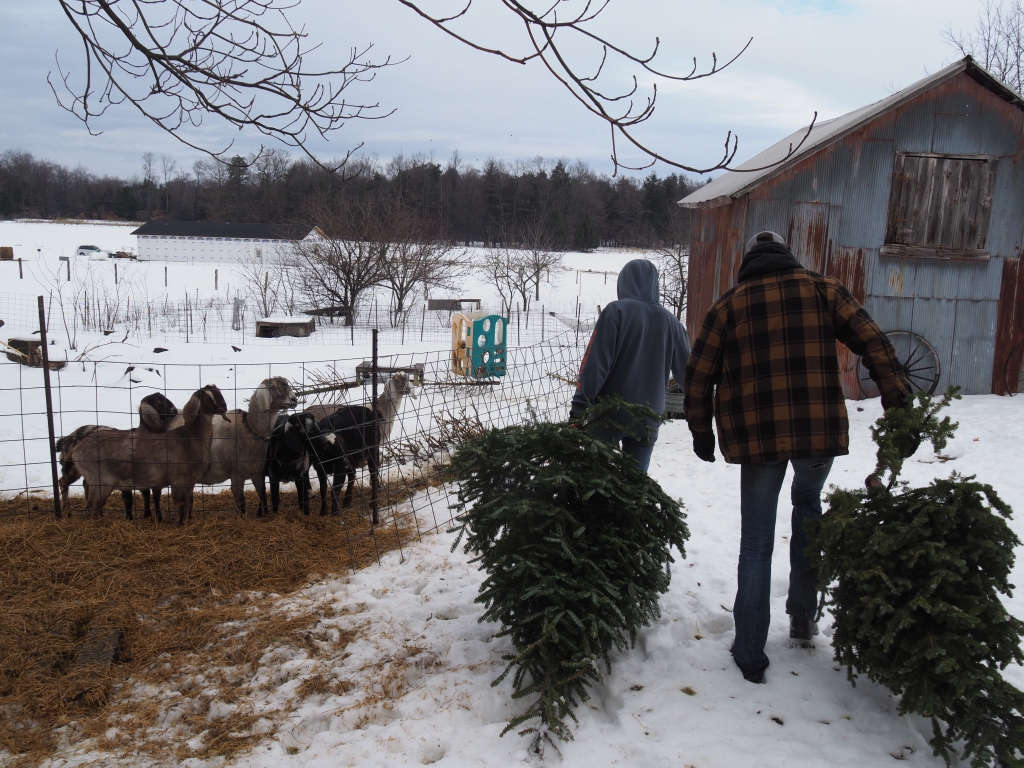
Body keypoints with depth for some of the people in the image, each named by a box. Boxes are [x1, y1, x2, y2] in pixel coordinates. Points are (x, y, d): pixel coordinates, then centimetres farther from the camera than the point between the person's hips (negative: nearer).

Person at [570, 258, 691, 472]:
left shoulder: (616, 311, -7)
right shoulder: (670, 322, 4)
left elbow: (595, 362, -13)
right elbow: (686, 370, 11)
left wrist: (580, 406, -9)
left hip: (610, 414, -3)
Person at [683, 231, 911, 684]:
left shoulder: (728, 306, 5)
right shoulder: (824, 290, 6)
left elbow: (698, 376, 4)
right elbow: (875, 345, -1)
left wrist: (701, 432, 15)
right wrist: (899, 404, 1)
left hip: (757, 436, -1)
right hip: (820, 429, 1)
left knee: (756, 545, 8)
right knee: (808, 505, 28)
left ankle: (750, 655, 12)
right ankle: (803, 615, 30)